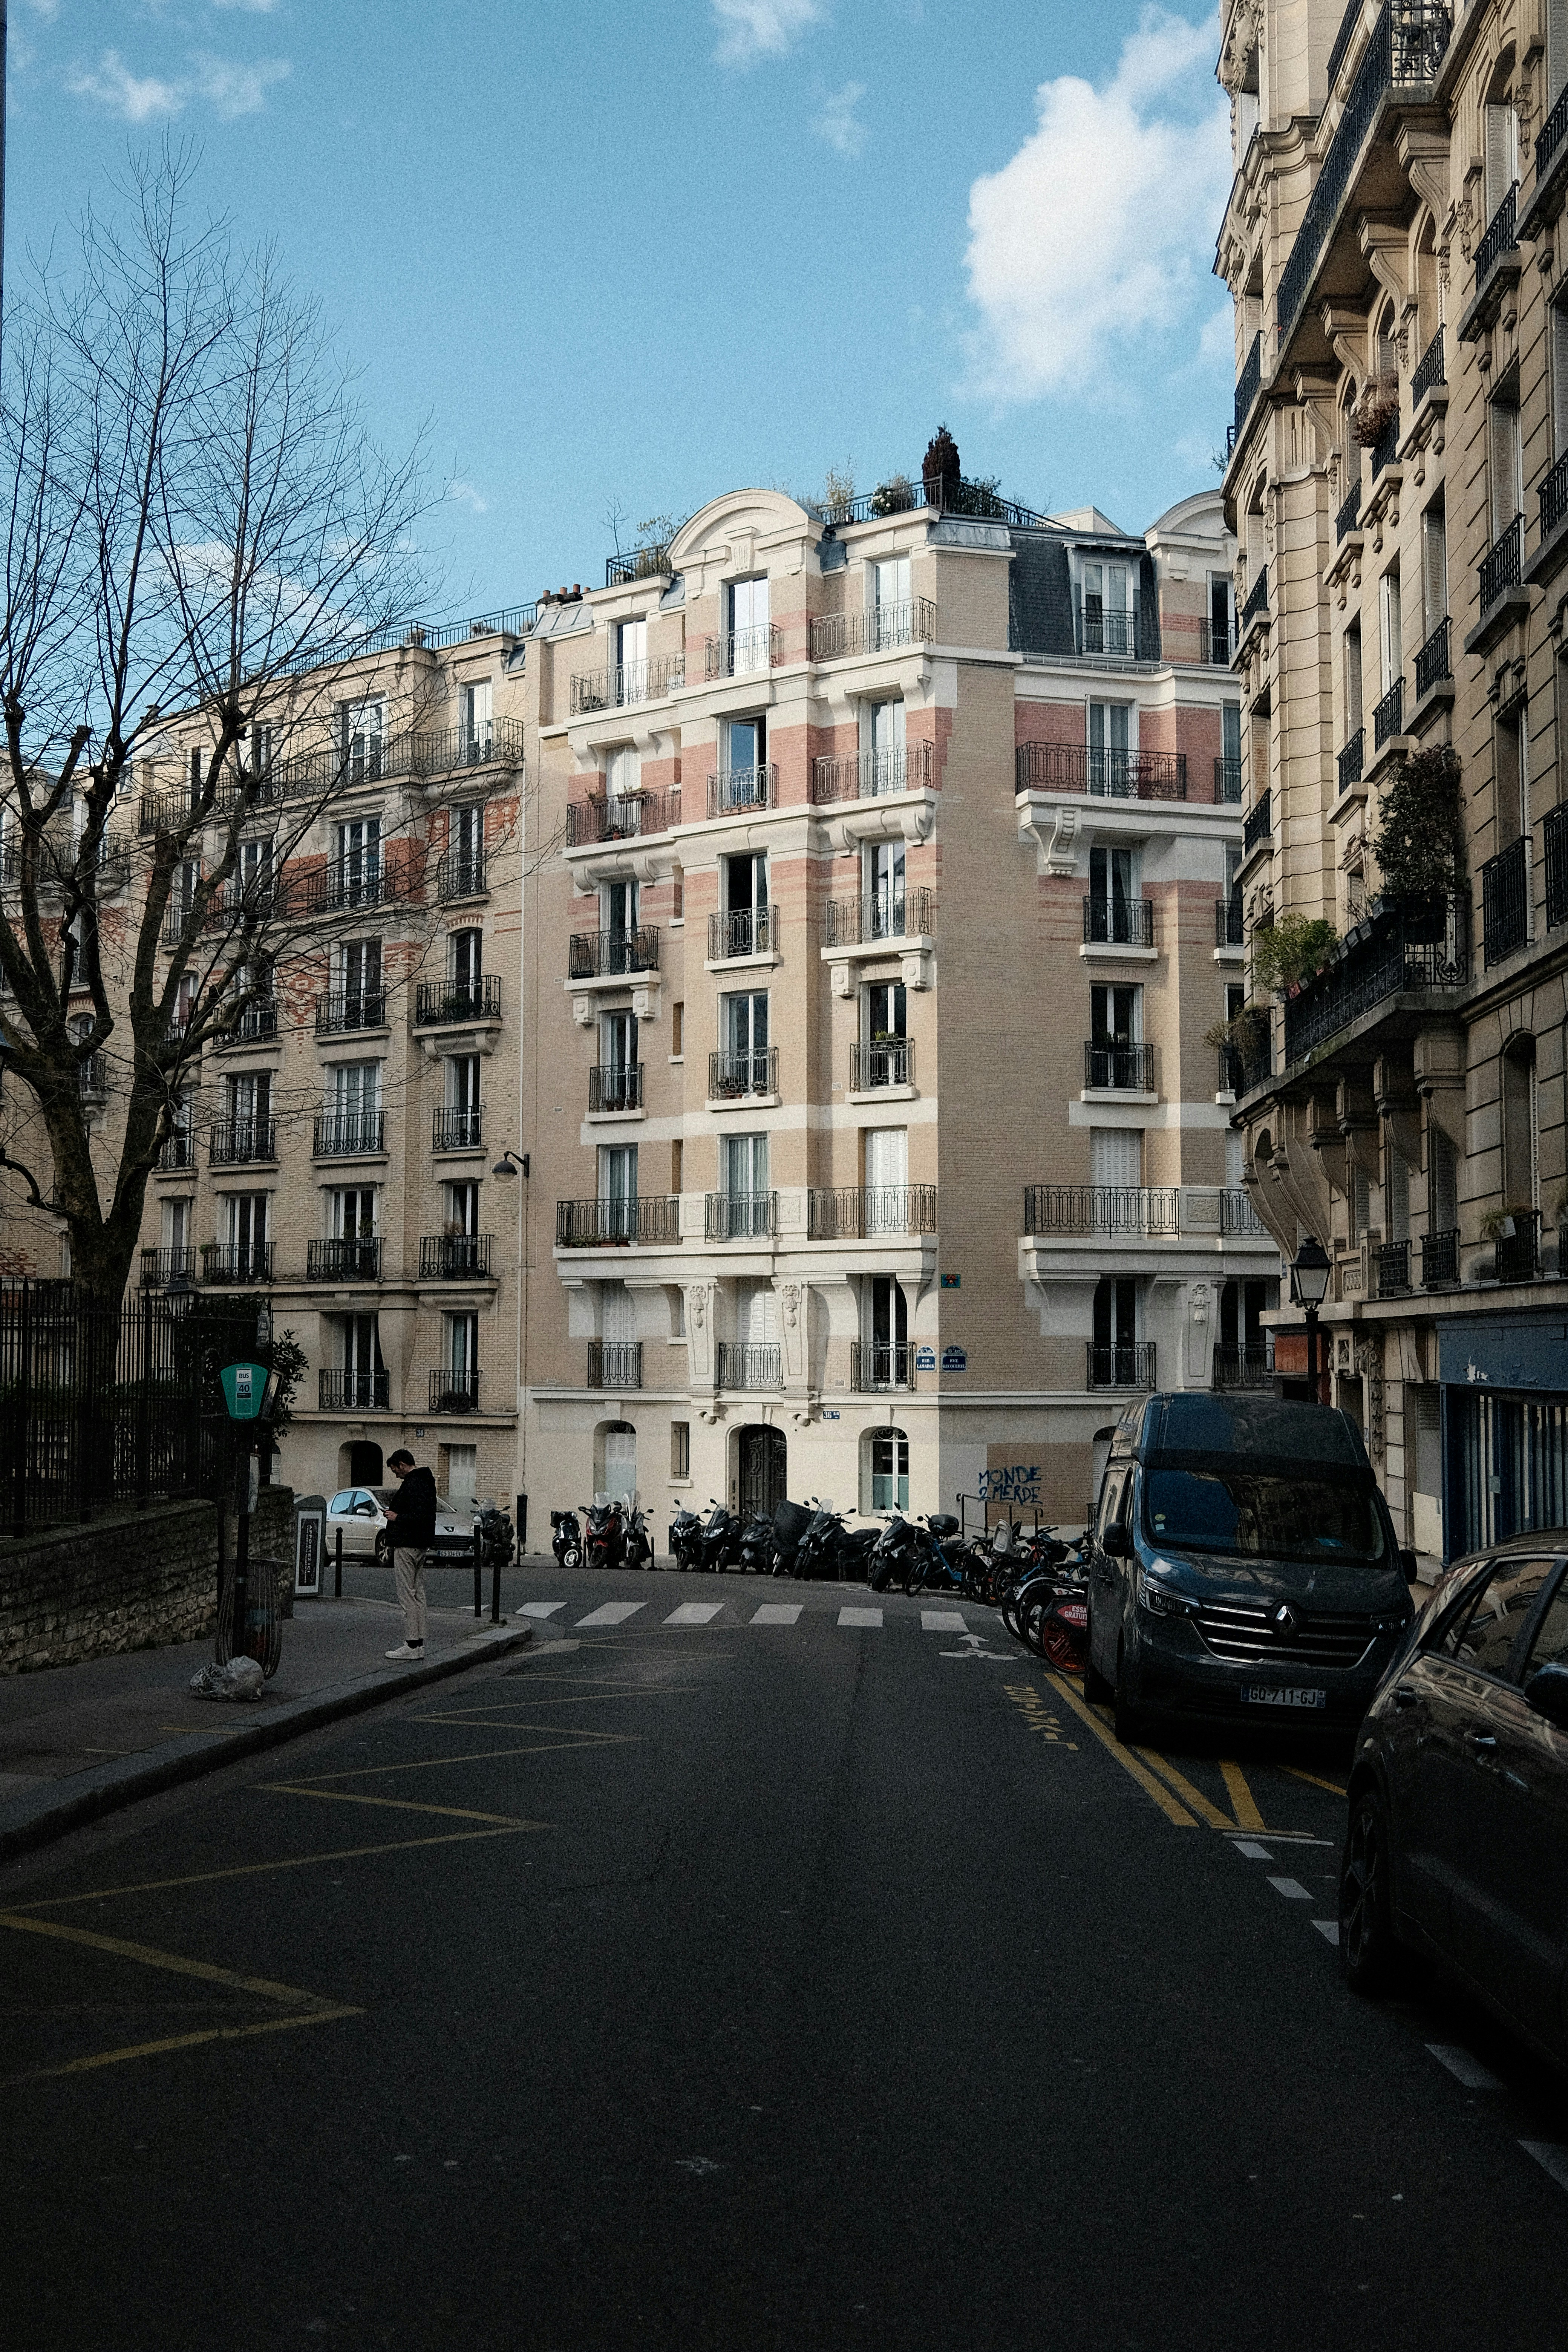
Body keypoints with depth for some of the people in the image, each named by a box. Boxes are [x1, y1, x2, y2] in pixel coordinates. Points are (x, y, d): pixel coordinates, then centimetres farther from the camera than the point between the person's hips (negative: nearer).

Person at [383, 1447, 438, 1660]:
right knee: (418, 1594, 12)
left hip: (407, 1546, -11)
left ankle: (411, 1646, -8)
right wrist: (397, 1513, 16)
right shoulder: (426, 1481, 15)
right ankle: (418, 1643, 15)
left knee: (407, 1595, -8)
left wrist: (397, 1518, -14)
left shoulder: (411, 1484, -18)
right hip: (421, 1546, 11)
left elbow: (418, 1517, -27)